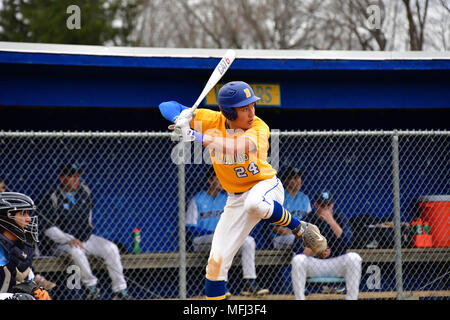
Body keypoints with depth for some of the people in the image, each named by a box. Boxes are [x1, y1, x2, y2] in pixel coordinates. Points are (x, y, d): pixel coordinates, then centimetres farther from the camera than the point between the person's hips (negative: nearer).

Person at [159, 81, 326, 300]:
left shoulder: (258, 127, -21)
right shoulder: (212, 121, -11)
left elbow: (243, 145, -43)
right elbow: (167, 107, -11)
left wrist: (200, 138, -52)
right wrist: (180, 120, -35)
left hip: (266, 186, -4)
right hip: (236, 199, 4)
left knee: (254, 204, -40)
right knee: (216, 261, -4)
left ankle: (299, 228, -16)